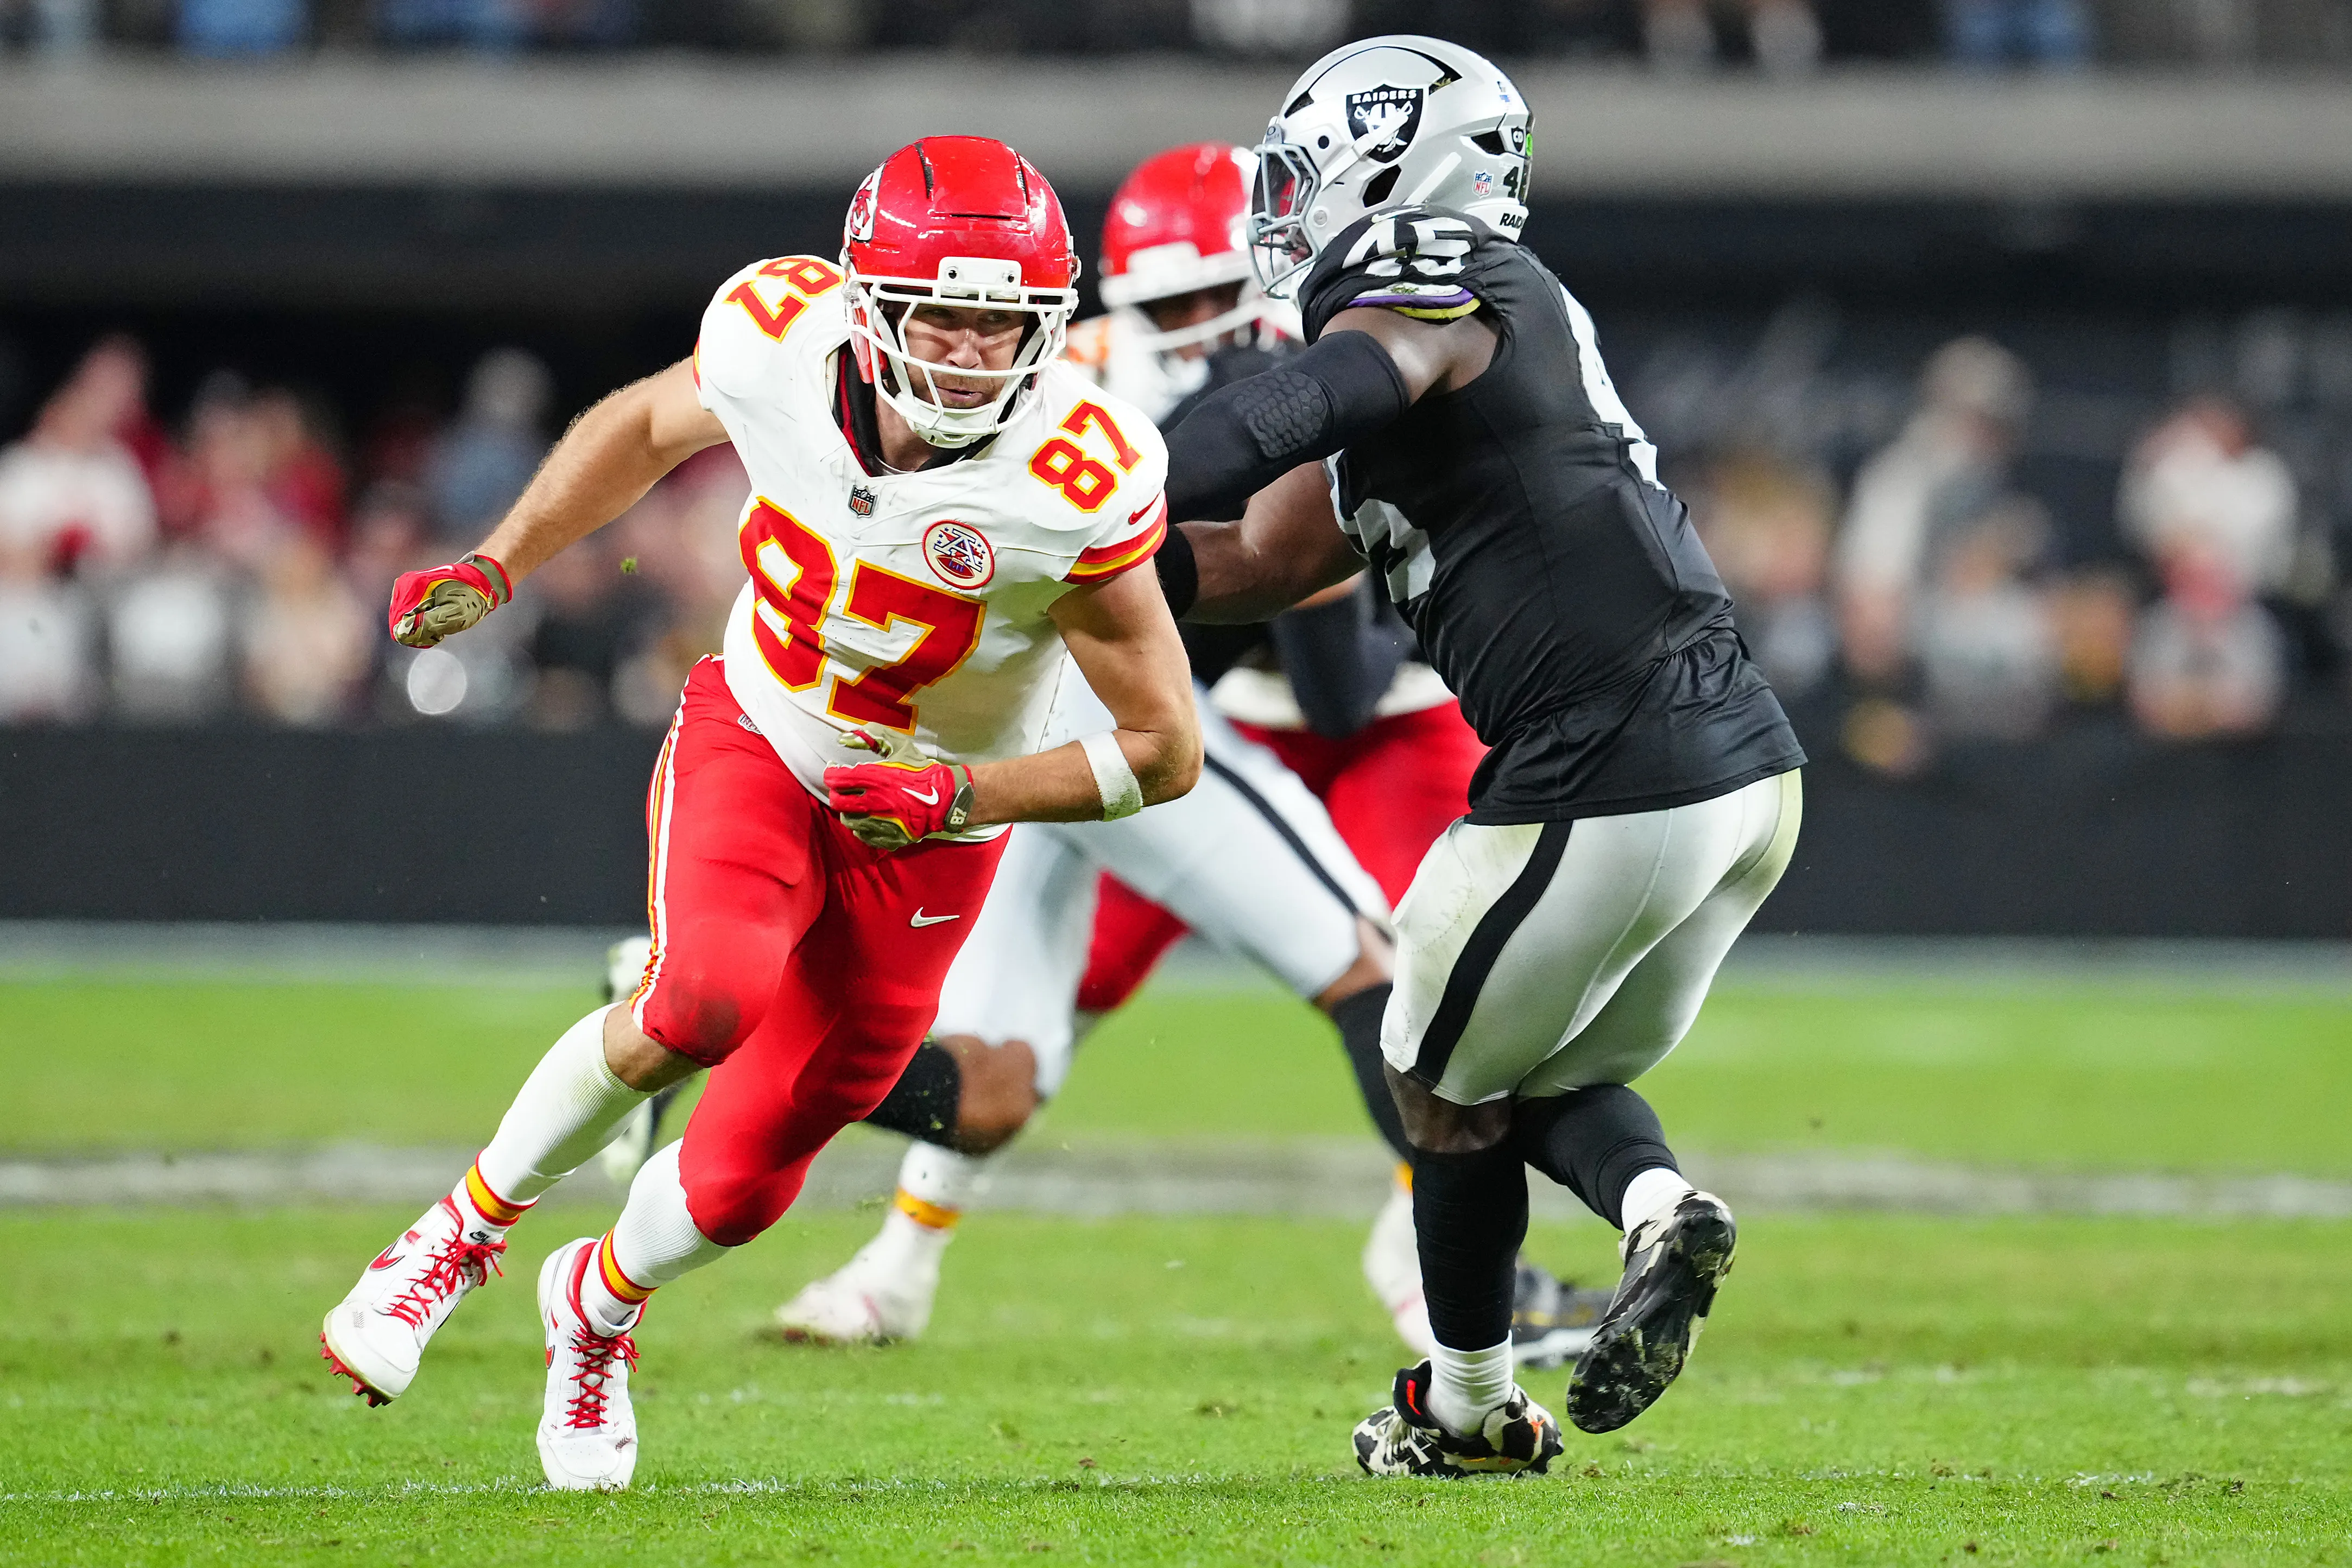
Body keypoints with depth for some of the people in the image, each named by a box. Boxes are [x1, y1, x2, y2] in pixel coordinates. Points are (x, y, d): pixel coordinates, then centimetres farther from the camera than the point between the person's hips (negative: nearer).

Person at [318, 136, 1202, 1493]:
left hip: (926, 832, 0)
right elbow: (648, 425, 5)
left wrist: (957, 796, -27)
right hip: (755, 736, 0)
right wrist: (496, 566, -3)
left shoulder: (1080, 485, -30)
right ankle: (473, 1225, -4)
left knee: (747, 1178, 5)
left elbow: (1163, 751, -19)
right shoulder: (780, 341, -21)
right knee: (706, 1000, -30)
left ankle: (600, 1303, 41)